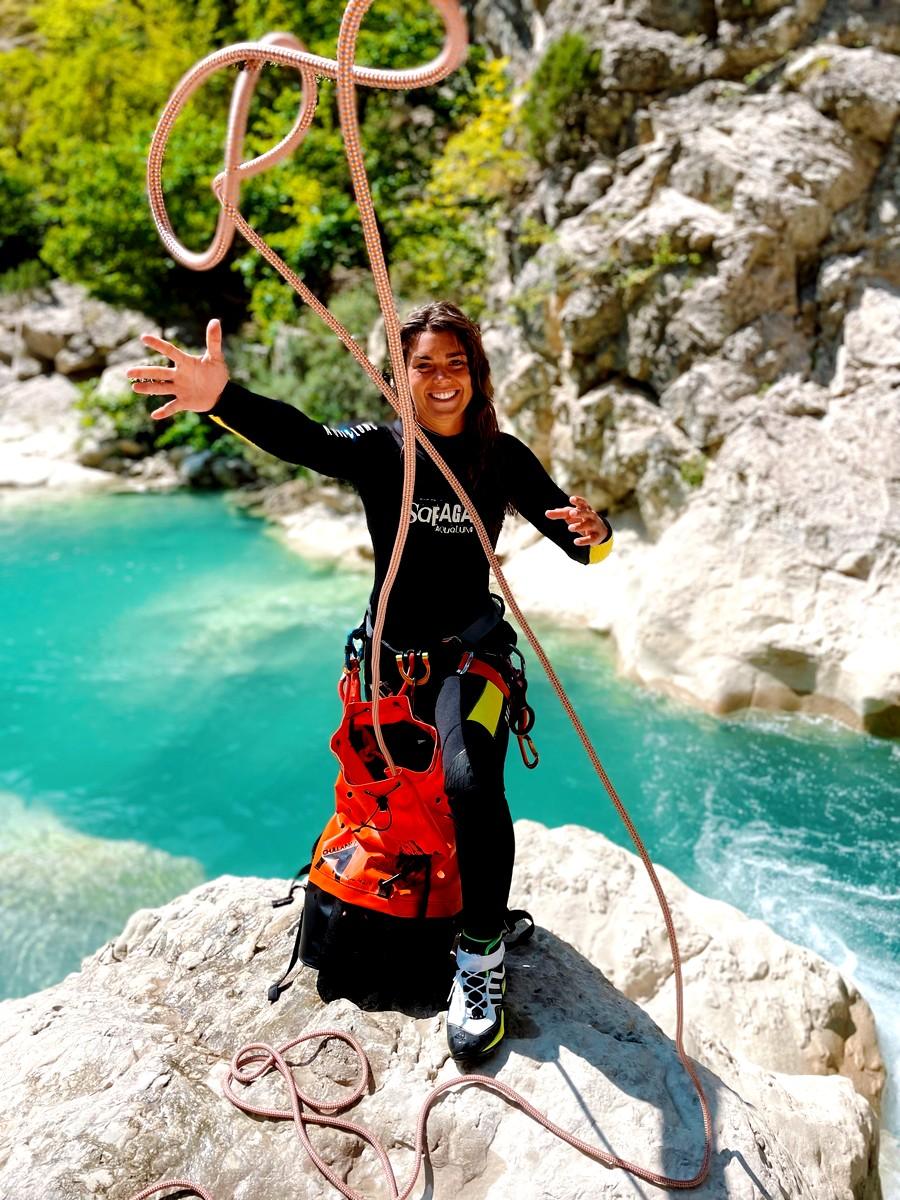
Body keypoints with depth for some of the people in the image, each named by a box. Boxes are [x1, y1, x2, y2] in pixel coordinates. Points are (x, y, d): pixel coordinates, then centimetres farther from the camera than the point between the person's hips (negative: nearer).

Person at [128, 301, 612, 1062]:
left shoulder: (503, 458, -6)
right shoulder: (376, 450, -10)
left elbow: (577, 541, -5)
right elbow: (299, 437, -31)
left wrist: (593, 533, -31)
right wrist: (222, 397, -52)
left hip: (471, 649, -2)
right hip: (392, 651, 2)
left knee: (471, 781, -29)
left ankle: (482, 958, -12)